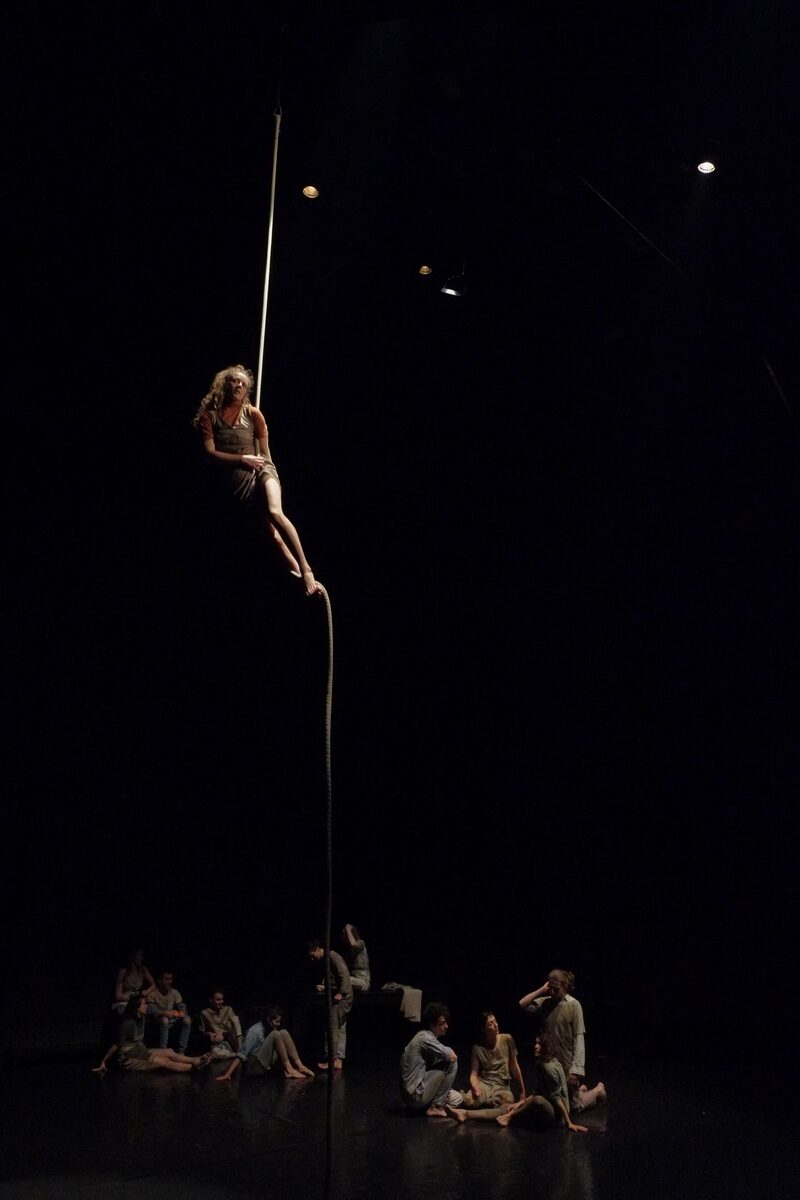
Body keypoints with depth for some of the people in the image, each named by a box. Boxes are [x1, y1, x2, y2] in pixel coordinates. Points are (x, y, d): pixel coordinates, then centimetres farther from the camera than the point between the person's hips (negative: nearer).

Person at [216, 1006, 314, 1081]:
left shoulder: (268, 1030, 8)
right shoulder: (255, 1032, -17)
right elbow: (241, 1055, -23)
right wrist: (227, 1074, -30)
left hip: (267, 1063, 8)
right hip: (254, 1067, -8)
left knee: (284, 1033, -1)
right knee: (275, 1034, -23)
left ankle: (299, 1066, -10)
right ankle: (289, 1070, -20)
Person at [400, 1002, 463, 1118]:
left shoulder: (429, 1038, 13)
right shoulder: (424, 1038, -17)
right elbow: (452, 1056, -22)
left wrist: (444, 1089, 3)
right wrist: (449, 1052, 2)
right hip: (415, 1094, -10)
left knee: (458, 1099, 19)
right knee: (451, 1063, -12)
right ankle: (436, 1107, -5)